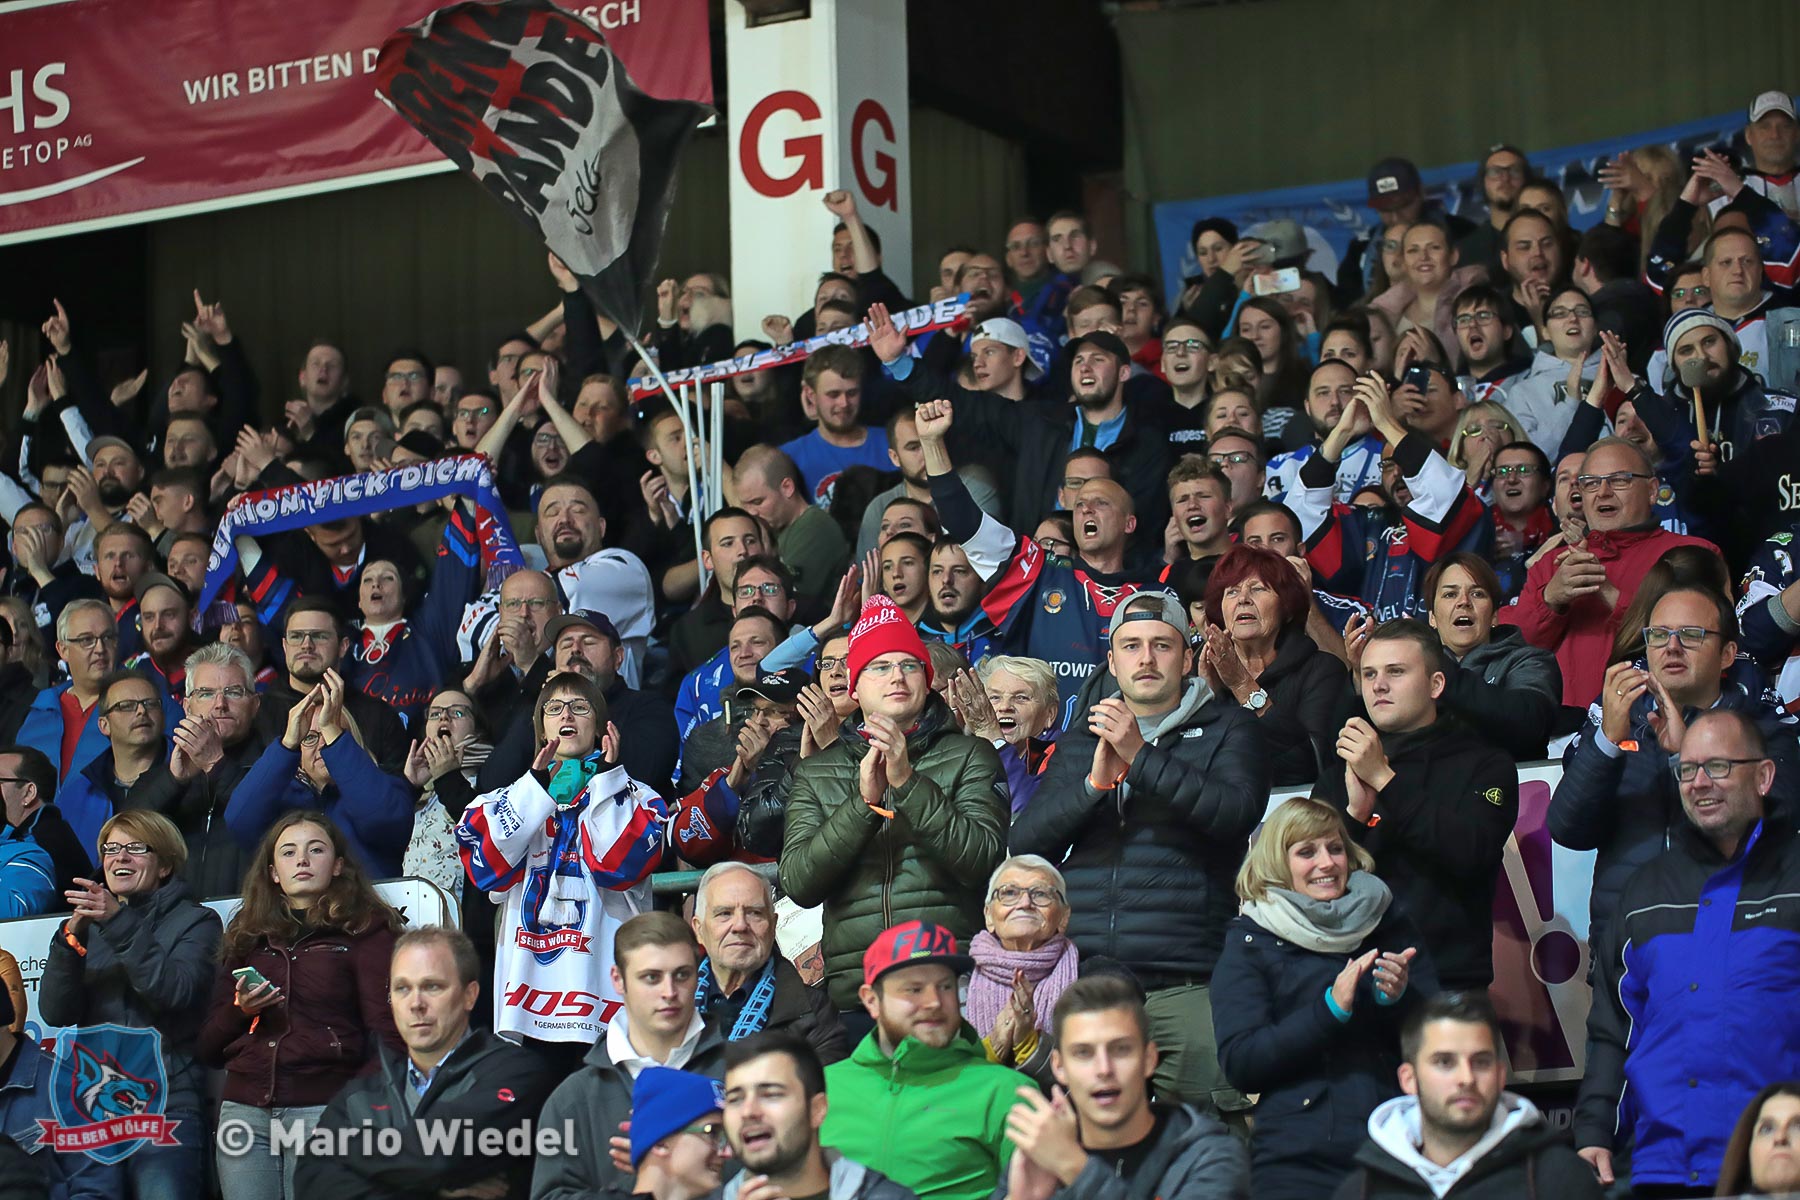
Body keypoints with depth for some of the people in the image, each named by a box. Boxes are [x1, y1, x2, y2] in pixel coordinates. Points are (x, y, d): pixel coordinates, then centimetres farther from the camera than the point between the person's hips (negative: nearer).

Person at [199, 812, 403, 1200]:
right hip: (245, 1107, 4)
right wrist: (240, 1010, -1)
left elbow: (386, 1034, -4)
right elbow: (207, 1047, 20)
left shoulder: (365, 931, 6)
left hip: (325, 1106, -4)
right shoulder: (247, 935, 20)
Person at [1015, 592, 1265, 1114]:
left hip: (1183, 986, -3)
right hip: (1079, 981, 3)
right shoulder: (1079, 741, 21)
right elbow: (1024, 844, 9)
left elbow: (1237, 813, -8)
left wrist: (1140, 756, -13)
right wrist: (1095, 781, -6)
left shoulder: (1228, 728, 12)